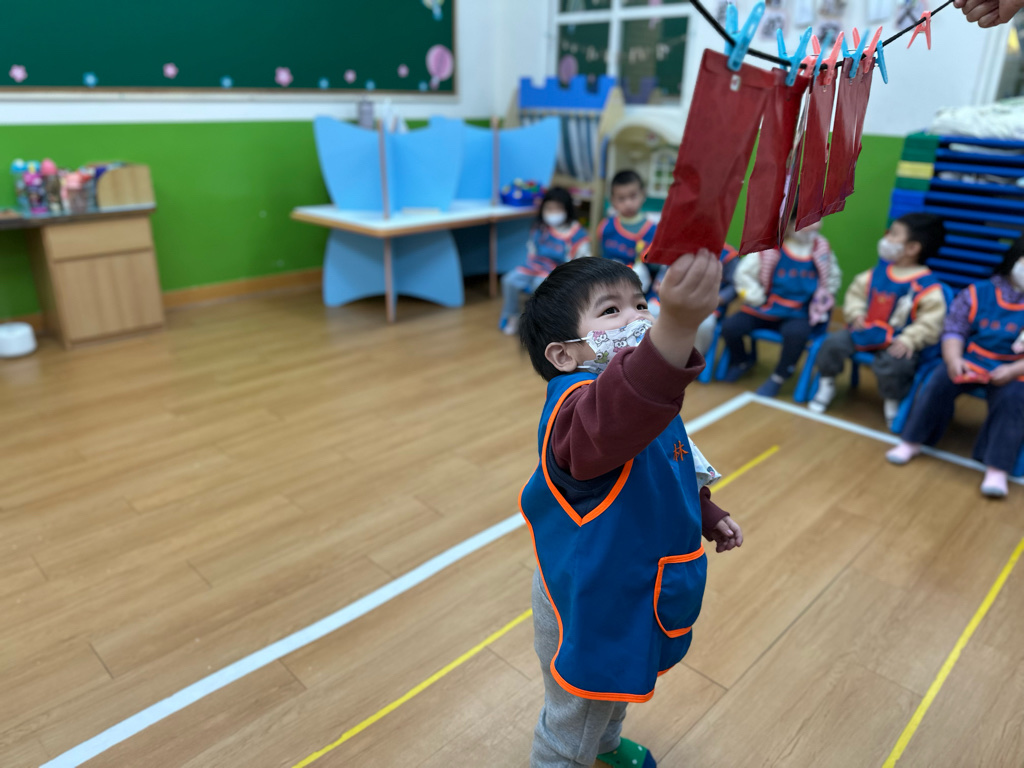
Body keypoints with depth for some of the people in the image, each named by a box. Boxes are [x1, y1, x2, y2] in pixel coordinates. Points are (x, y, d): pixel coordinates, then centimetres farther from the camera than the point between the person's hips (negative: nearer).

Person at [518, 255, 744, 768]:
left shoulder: (650, 402, -2)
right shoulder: (579, 401, -36)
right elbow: (610, 422, -63)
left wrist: (706, 516, 23)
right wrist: (676, 326, -76)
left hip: (629, 596, 10)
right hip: (588, 610, -9)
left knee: (618, 689, 38)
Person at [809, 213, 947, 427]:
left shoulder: (927, 285, -13)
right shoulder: (878, 272, 4)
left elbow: (931, 321, -15)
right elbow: (855, 292, 13)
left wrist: (908, 340, -27)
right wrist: (855, 313, -5)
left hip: (898, 342, -5)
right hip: (868, 331, 5)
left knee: (892, 365, -33)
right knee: (833, 343, -12)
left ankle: (892, 403, -1)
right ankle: (826, 386, 12)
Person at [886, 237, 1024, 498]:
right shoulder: (977, 293, 4)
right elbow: (954, 331, -1)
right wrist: (954, 359, -20)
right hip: (970, 361, 1)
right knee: (940, 380, -25)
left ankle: (996, 470, -27)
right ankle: (911, 441, -10)